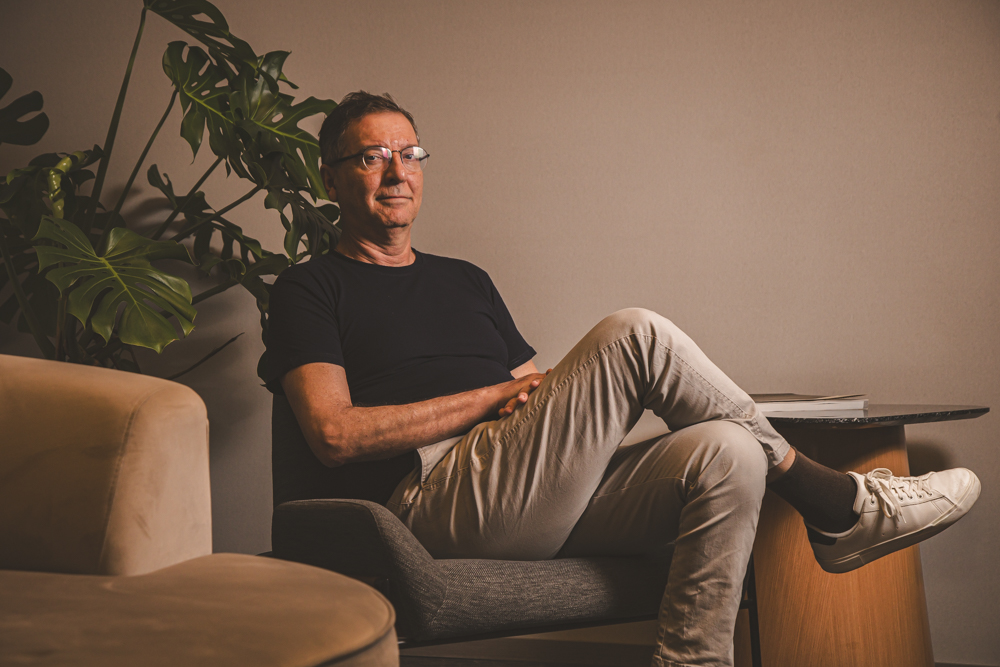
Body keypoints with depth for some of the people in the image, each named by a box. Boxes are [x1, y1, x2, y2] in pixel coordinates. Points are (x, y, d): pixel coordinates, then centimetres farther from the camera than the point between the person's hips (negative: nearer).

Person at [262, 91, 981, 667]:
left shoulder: (465, 280, 29)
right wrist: (498, 394, -5)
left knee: (726, 452, -21)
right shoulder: (311, 289, 10)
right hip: (436, 504, -6)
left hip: (542, 506, 7)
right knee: (635, 335, -21)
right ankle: (829, 501, -8)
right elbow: (335, 433, -7)